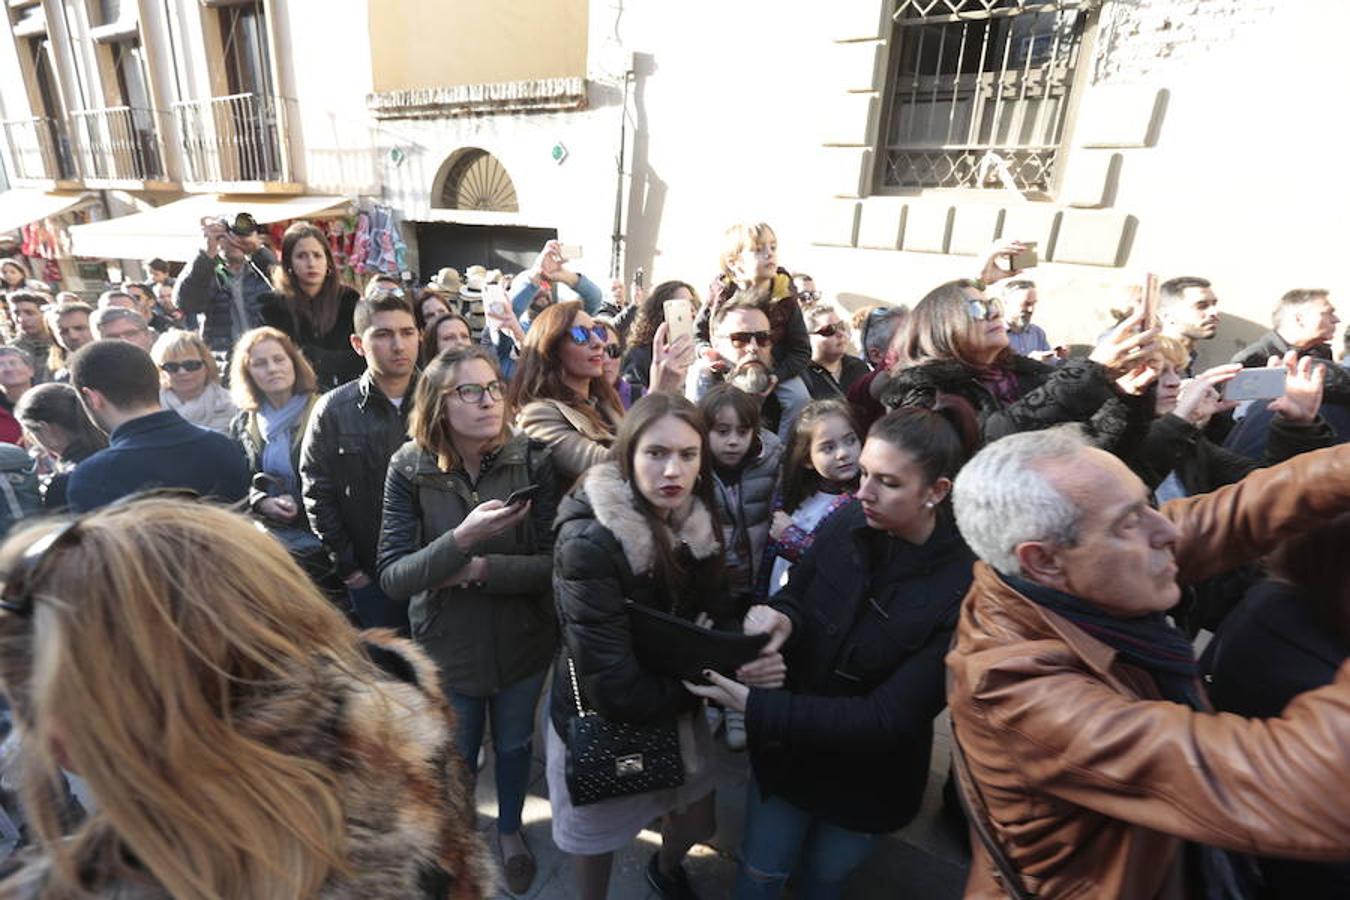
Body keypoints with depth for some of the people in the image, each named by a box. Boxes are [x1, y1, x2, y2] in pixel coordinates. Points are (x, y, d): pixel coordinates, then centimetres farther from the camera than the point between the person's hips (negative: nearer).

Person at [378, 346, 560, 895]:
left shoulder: (532, 460, -18)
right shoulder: (409, 468, -17)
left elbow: (555, 562, -17)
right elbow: (392, 578, -20)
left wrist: (478, 569, -26)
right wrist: (461, 537, -35)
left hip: (522, 641, 1)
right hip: (446, 645, 0)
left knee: (514, 744, 25)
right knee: (456, 757, 24)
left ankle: (510, 831, 55)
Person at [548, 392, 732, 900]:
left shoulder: (695, 525, -12)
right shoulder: (588, 543, -31)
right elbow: (614, 687, -31)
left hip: (679, 707, 5)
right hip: (600, 719, -5)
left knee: (697, 823, 25)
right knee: (597, 834, 23)